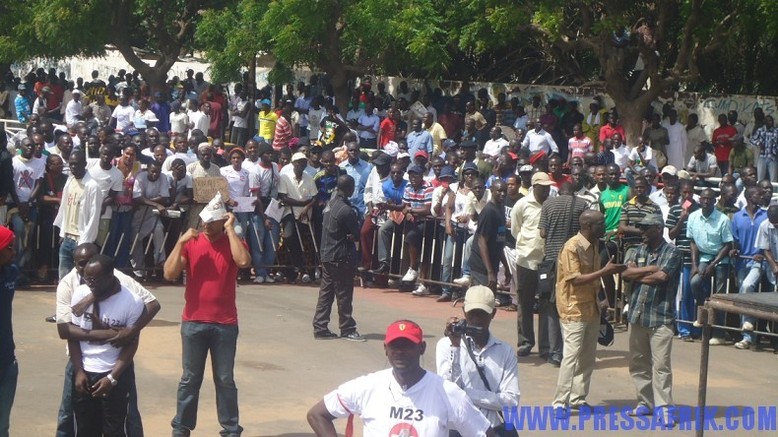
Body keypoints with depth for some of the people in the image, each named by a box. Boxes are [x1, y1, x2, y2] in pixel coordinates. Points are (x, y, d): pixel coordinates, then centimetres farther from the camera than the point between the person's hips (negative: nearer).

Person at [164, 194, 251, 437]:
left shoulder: (233, 243, 0)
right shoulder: (191, 243, 2)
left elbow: (244, 262, -23)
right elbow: (169, 274, -8)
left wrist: (230, 231, -16)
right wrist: (181, 242, -14)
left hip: (225, 324, -1)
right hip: (193, 322, 1)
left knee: (225, 380, 6)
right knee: (190, 379, 8)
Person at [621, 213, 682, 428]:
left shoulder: (671, 252, -4)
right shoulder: (639, 251, 13)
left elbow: (661, 276, -18)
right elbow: (625, 273, 0)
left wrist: (637, 274, -4)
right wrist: (651, 269, -9)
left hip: (660, 316, -6)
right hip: (637, 314, 6)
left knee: (661, 365, -7)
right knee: (638, 362, 11)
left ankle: (663, 407, -4)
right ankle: (646, 402, 22)